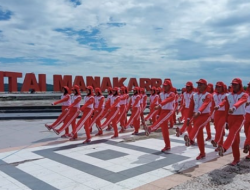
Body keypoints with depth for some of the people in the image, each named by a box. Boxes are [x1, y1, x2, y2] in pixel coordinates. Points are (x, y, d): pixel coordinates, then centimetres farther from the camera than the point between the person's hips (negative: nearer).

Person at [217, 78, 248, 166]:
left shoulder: (244, 95, -6)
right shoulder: (228, 96, 6)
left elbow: (240, 102, -29)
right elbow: (226, 108, 5)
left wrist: (233, 108, -48)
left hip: (240, 117, -4)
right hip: (231, 117, 4)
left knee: (233, 132, -28)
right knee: (235, 138, 7)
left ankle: (223, 148, -48)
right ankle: (236, 158, 14)